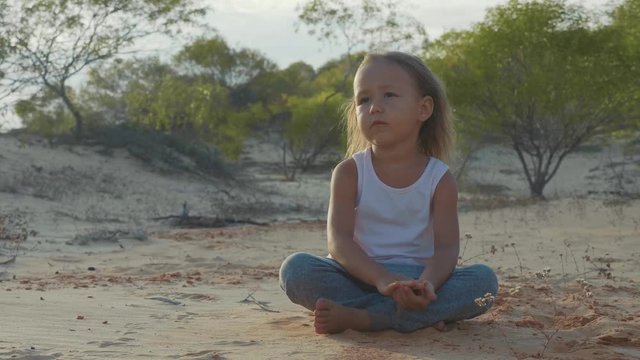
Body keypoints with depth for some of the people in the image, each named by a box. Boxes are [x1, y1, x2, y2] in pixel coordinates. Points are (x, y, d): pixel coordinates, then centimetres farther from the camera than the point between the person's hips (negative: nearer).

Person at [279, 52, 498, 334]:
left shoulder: (440, 179, 0)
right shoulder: (350, 172, -1)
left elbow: (446, 247, -11)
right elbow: (338, 239, -13)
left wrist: (427, 284, -35)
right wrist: (381, 278, -33)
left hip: (417, 281, 1)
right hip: (362, 277, 0)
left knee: (484, 279, -25)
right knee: (295, 268, -26)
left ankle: (359, 317, -32)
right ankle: (422, 315, -28)